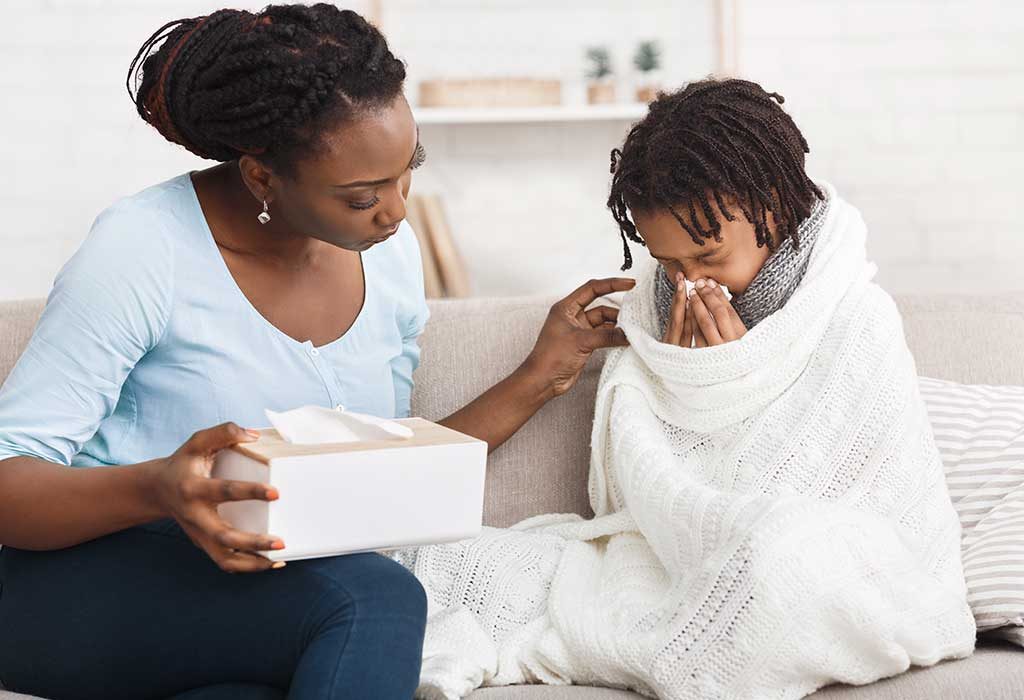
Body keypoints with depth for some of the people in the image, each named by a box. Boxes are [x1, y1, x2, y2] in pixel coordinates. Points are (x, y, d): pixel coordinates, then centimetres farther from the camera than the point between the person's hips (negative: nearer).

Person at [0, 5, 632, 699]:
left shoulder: (391, 253, 6)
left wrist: (541, 377, 9)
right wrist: (157, 490, -34)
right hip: (91, 584, -4)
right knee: (376, 598, -32)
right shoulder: (144, 248, -14)